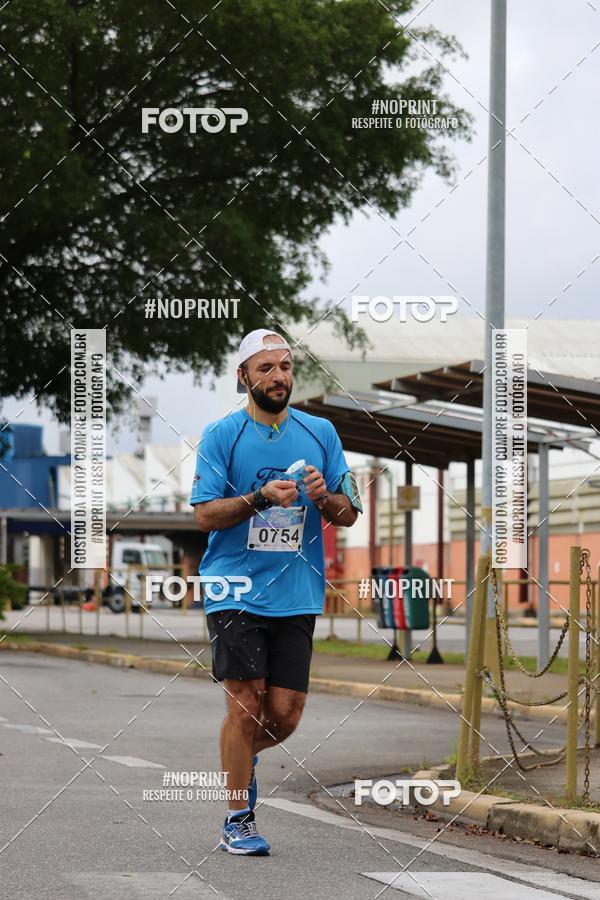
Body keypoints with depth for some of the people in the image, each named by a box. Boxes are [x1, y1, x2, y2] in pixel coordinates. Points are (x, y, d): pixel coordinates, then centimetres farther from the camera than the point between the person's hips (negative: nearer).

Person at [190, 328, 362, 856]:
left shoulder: (321, 433, 9)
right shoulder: (222, 435, 0)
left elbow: (349, 515, 10)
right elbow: (205, 515, -5)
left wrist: (324, 497, -12)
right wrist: (260, 499, -19)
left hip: (297, 595, 3)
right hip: (237, 590, -3)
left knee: (286, 714, 1)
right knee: (246, 707, -6)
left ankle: (243, 757, 35)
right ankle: (238, 823, 7)